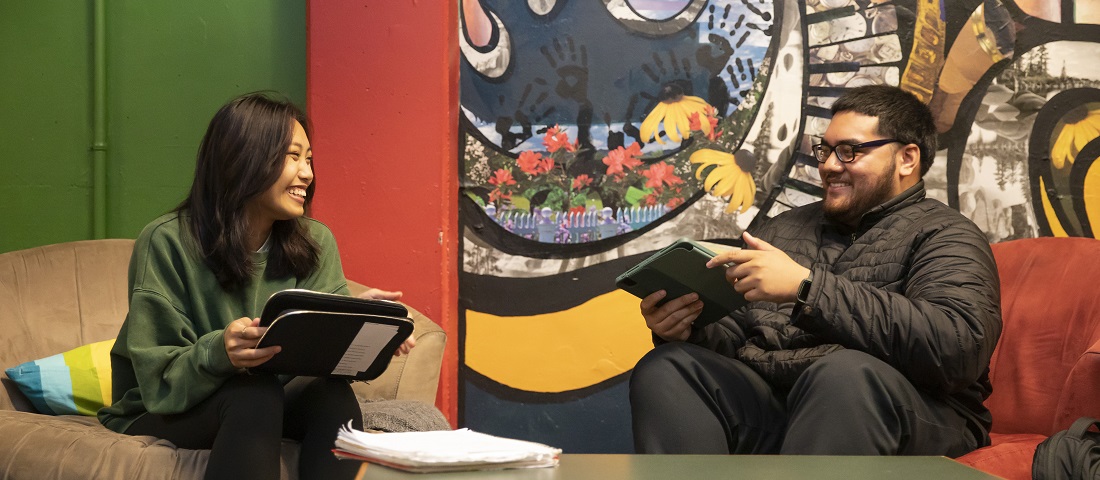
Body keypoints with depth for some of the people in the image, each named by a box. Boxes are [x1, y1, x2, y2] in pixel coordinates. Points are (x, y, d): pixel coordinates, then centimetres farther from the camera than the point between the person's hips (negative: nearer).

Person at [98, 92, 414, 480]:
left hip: (268, 406, 4)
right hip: (161, 418, -4)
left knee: (333, 392, -28)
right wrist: (218, 353, -37)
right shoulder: (166, 243, -13)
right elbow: (160, 379, -16)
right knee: (256, 394, -34)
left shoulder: (316, 243, 2)